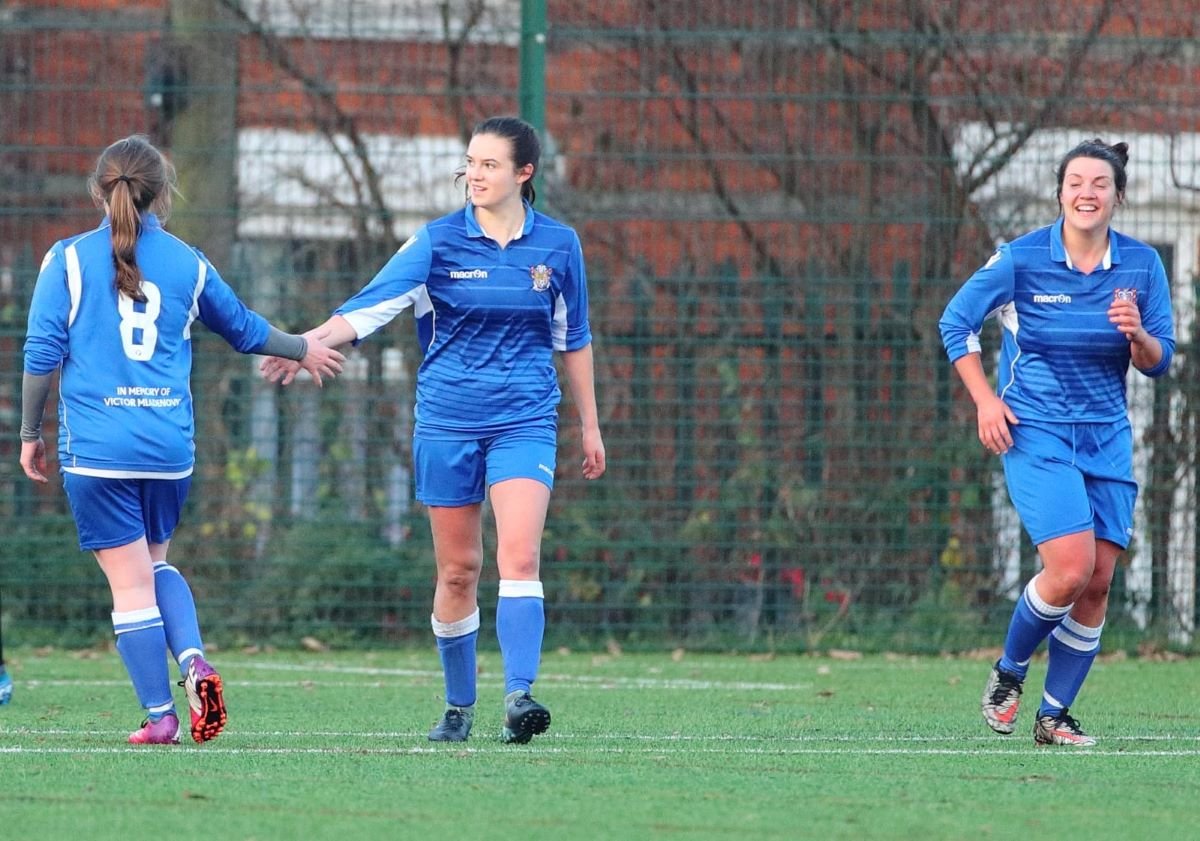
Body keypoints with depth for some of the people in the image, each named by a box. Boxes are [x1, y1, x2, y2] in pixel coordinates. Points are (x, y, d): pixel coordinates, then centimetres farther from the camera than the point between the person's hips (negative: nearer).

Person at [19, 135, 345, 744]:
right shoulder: (187, 264, 7)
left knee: (130, 581, 0)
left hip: (96, 443, -3)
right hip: (170, 444, 3)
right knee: (155, 562, 22)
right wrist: (304, 350, 41)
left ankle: (160, 715, 1)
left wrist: (30, 435, 6)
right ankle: (193, 660, -2)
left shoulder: (69, 259, -2)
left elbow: (41, 352, -4)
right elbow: (244, 329, 22)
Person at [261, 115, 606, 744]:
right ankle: (458, 709, 19)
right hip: (447, 422, 1)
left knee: (519, 557, -18)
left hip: (525, 423, -1)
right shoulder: (438, 242, -2)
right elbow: (372, 304, -13)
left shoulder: (558, 245, 2)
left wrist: (589, 424, 17)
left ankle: (519, 698, -26)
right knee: (457, 569, 5)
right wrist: (307, 343, -29)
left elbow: (573, 338, 14)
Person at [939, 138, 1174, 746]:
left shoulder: (1143, 265, 0)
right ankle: (1008, 674, 7)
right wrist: (985, 399, -8)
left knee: (1098, 583, -1)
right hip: (1036, 434, -4)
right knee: (1070, 570, -18)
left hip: (1107, 439, 4)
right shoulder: (1021, 258, -8)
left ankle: (1054, 715, 12)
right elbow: (955, 323, 1)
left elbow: (1159, 363, 3)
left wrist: (1138, 335, -19)